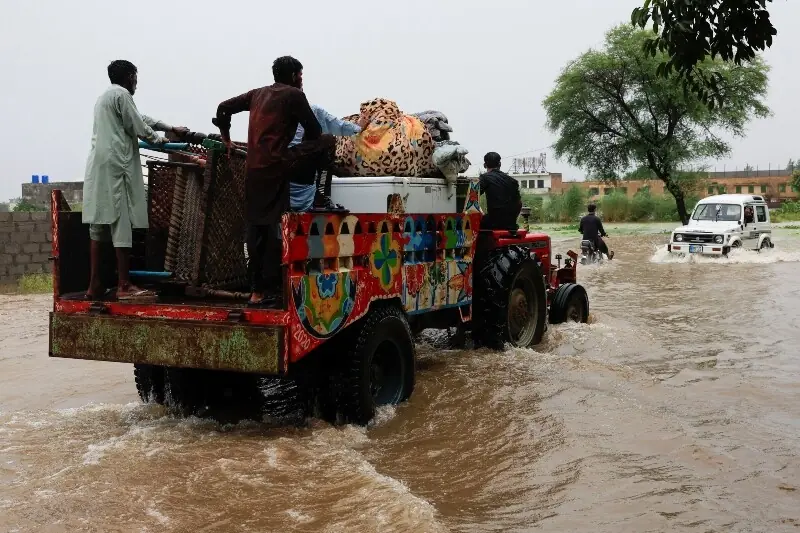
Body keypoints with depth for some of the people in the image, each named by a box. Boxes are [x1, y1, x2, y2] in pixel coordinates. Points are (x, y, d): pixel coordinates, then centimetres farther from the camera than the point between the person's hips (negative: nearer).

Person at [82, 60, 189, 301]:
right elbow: (138, 127, -5)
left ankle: (94, 285, 8)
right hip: (116, 165, -9)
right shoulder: (122, 95, -4)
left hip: (98, 166, 10)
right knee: (121, 225, -9)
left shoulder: (105, 97, 26)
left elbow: (142, 117, 31)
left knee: (99, 225, 7)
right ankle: (124, 286, -9)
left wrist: (172, 128, 35)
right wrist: (159, 139, 15)